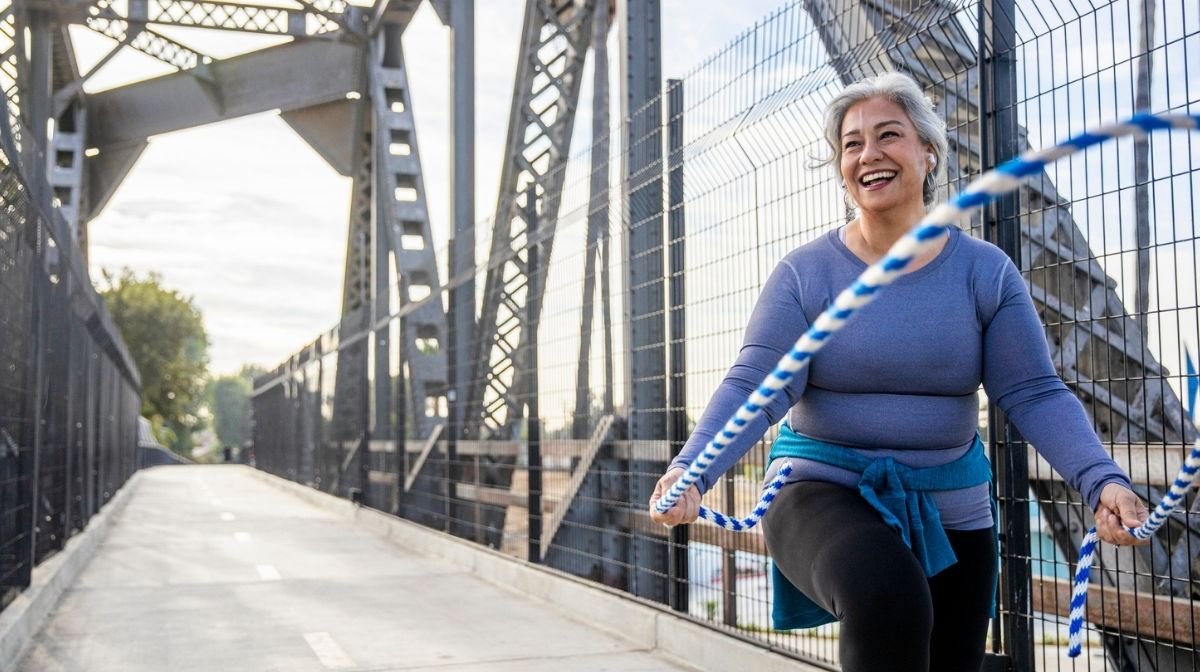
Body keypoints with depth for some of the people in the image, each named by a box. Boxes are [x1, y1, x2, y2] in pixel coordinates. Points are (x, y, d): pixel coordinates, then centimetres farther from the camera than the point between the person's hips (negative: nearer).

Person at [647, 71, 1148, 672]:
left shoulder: (985, 272, -3)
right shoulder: (805, 273, -8)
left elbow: (1034, 394, -7)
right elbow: (753, 386, -17)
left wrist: (1101, 480, -24)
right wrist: (690, 470, -34)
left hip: (950, 510, 4)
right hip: (823, 489, -3)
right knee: (886, 601, -36)